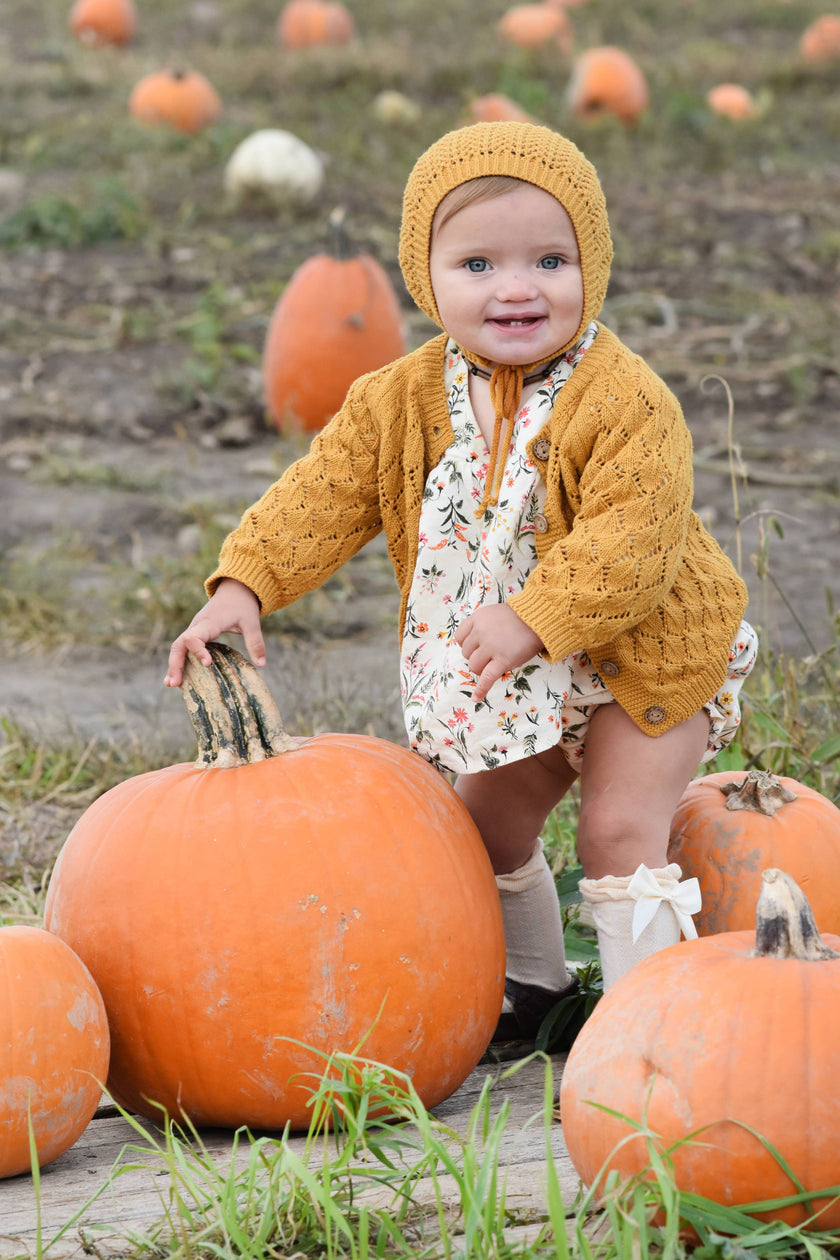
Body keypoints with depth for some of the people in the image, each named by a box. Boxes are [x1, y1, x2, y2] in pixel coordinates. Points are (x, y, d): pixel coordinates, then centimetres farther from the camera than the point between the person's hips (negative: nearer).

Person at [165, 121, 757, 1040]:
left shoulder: (625, 402, -27)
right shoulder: (404, 401, -9)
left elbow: (635, 539, -32)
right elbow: (324, 496, -6)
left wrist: (535, 618, -38)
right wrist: (244, 584, -19)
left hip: (645, 658, -6)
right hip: (514, 682, 7)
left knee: (619, 828, -15)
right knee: (484, 822, 18)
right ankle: (529, 981, 41)